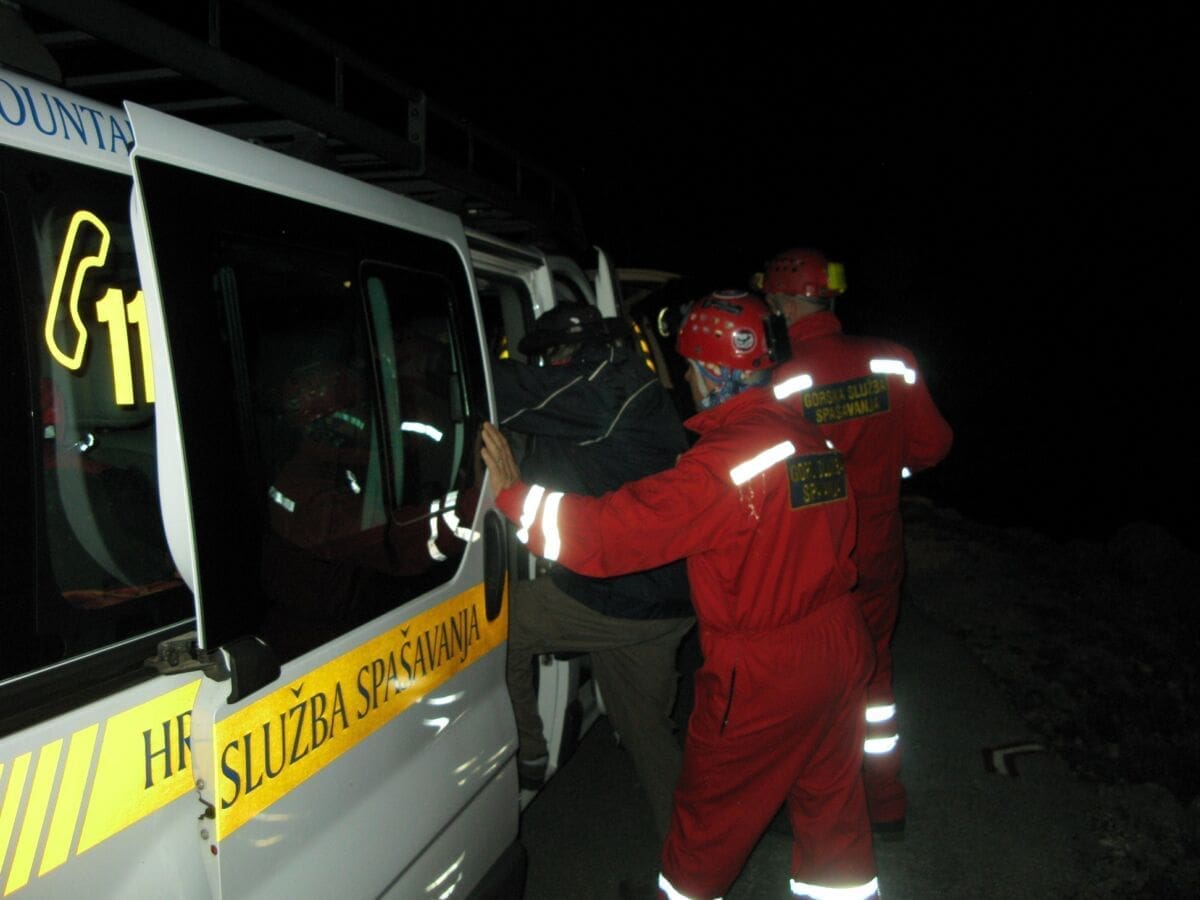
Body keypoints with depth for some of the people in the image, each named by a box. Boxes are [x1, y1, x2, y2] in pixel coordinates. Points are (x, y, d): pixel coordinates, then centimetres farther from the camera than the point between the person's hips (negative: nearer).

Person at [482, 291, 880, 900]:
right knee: (830, 801, 23)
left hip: (762, 679, -7)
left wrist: (513, 494, -16)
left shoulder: (723, 462, -24)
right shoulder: (810, 440, 2)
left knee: (709, 809, 16)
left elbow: (608, 533, -25)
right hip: (840, 650, 8)